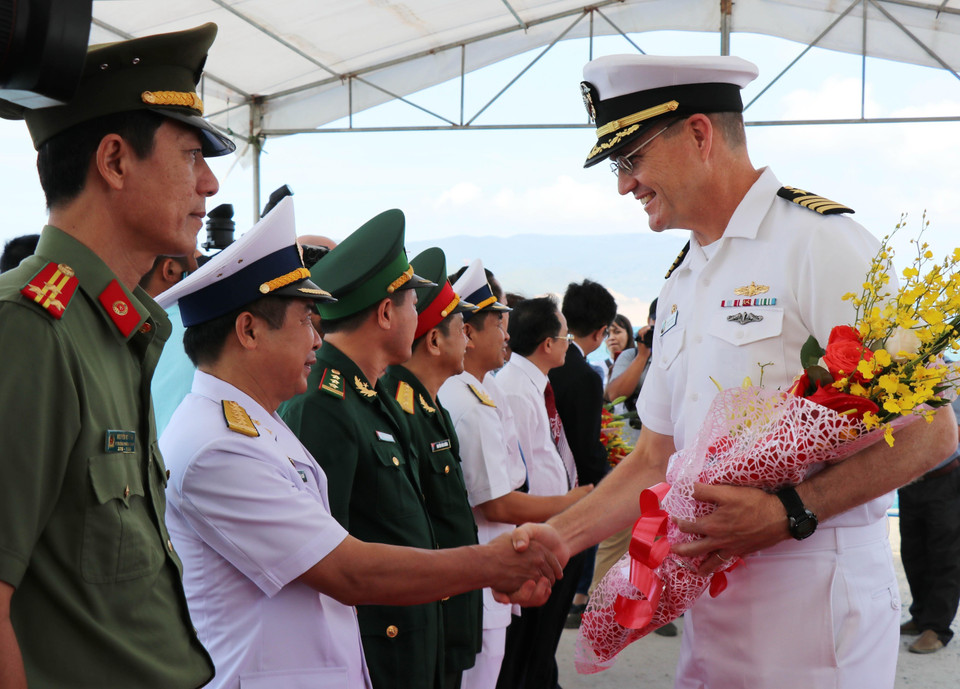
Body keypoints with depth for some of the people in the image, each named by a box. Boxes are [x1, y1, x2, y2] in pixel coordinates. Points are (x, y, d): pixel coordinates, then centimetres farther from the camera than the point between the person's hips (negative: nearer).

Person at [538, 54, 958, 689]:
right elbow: (657, 458, 15)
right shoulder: (680, 287, 13)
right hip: (711, 596, 7)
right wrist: (556, 537, 4)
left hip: (816, 599, -7)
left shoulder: (820, 242, -12)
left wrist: (790, 514, -23)